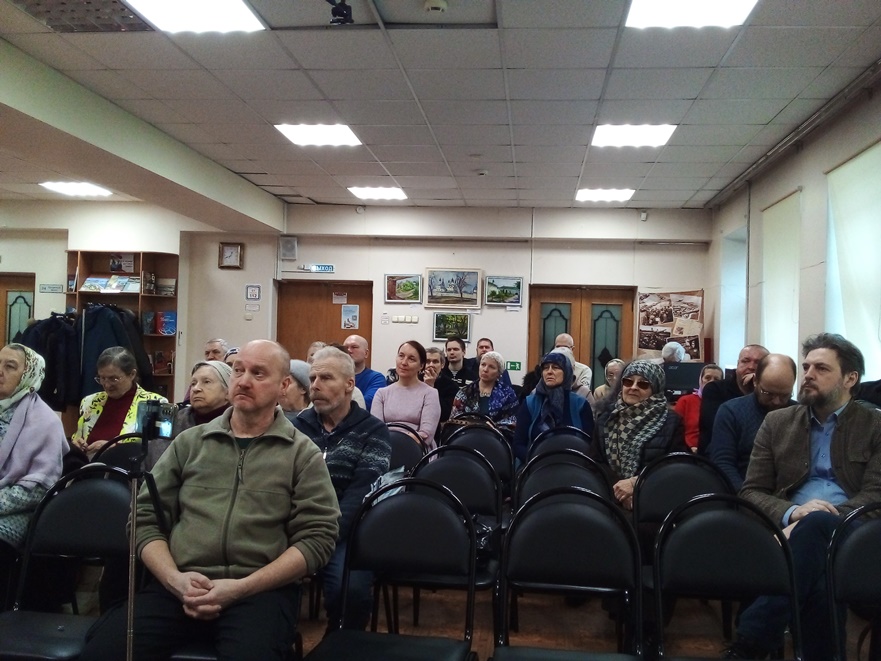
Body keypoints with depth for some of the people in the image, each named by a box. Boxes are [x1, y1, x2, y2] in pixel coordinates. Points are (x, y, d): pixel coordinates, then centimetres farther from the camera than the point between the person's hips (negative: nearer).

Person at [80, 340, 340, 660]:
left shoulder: (303, 454, 7)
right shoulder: (189, 442, 16)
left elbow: (317, 537, -2)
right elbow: (144, 518, 13)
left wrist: (241, 588, -11)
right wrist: (175, 579, -5)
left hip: (261, 590, -2)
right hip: (177, 586, 3)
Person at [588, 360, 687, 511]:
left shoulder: (671, 421, 4)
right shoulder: (606, 416, 12)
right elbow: (596, 460, 6)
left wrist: (635, 483, -12)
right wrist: (618, 487, -11)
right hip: (611, 496, 2)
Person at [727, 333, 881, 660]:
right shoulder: (776, 422, 16)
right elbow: (751, 492, 11)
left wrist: (807, 523, -19)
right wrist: (792, 513, -14)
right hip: (790, 529, 1)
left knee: (816, 524, -38)